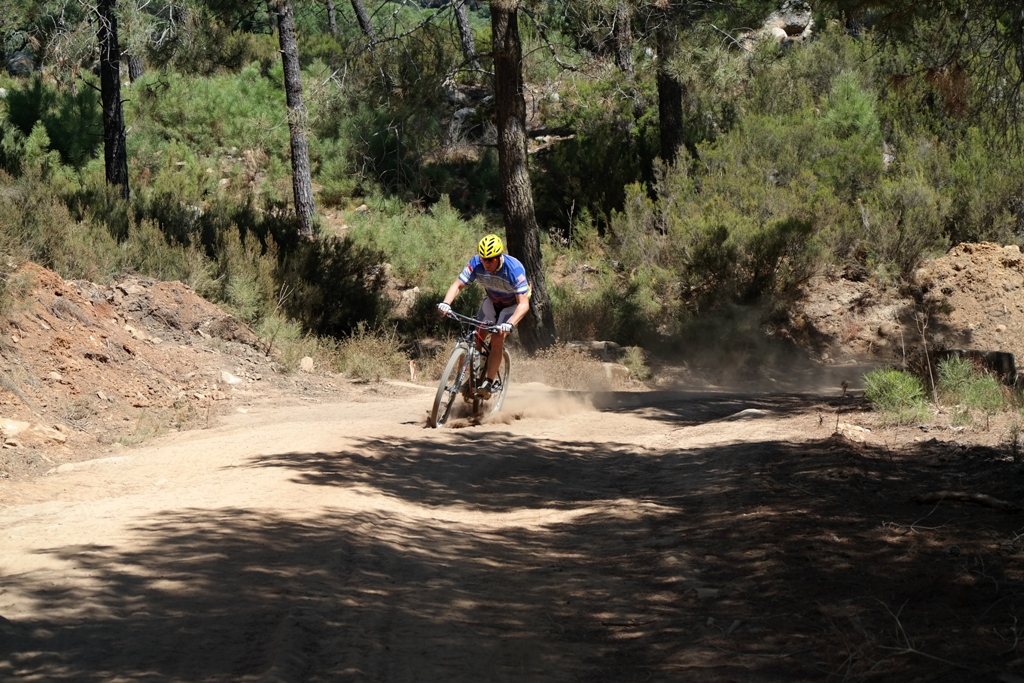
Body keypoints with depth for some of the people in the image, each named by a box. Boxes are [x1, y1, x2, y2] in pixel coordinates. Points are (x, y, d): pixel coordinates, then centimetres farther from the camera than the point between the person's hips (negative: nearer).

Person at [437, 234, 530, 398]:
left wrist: (510, 324, -57)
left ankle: (489, 382, -12)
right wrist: (446, 303, -46)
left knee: (497, 338, -20)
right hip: (492, 300, 4)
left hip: (513, 304, -4)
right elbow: (457, 285, -25)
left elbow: (524, 304, -41)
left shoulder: (514, 269, -37)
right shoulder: (476, 264, -26)